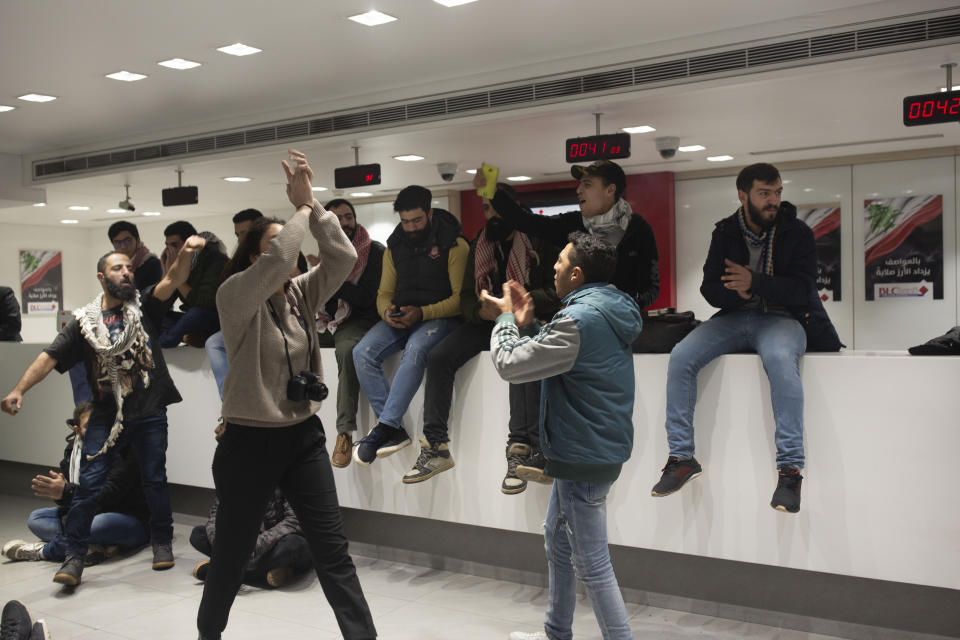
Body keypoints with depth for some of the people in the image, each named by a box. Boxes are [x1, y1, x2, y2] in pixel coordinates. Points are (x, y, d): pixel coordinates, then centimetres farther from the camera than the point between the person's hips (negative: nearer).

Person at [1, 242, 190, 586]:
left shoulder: (144, 307, 2)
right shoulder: (84, 320, 3)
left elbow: (171, 280, -15)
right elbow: (50, 357, -4)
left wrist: (185, 254, -35)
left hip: (149, 413, 0)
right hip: (105, 415, 0)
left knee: (155, 480, 8)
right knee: (88, 484, -2)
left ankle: (162, 542, 24)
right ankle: (74, 556, 6)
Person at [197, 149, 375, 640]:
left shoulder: (302, 294, 5)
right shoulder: (234, 295, -11)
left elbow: (343, 257, -9)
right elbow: (277, 261, -29)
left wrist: (313, 204, -14)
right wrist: (303, 206, -18)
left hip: (304, 437, 4)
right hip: (250, 440, -4)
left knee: (332, 548, 2)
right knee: (232, 551, 14)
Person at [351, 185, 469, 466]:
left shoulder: (454, 245, -2)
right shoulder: (394, 247, 15)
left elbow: (460, 297, -8)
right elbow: (384, 293, 18)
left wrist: (422, 313, -21)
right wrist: (387, 311, -7)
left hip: (438, 316, -5)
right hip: (400, 317, 5)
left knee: (415, 351, -38)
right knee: (363, 353, -23)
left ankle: (383, 428, -35)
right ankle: (395, 430, -23)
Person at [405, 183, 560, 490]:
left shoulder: (539, 241, -1)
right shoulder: (479, 246, 14)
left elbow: (556, 293, -8)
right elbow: (466, 295, 11)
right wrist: (481, 311, -13)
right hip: (485, 321, 5)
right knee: (438, 355, -18)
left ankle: (521, 449, -38)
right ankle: (435, 447, -15)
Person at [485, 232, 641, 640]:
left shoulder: (579, 319, -24)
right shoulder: (608, 311, 7)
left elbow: (510, 365, -19)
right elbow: (551, 357, 15)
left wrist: (506, 319, -3)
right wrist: (526, 324, 5)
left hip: (585, 457, -11)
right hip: (586, 451, 11)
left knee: (591, 563, -1)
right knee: (557, 537, 24)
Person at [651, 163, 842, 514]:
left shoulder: (797, 233, -1)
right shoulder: (725, 233, 8)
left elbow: (801, 290, -11)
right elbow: (710, 289, 4)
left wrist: (754, 282, -25)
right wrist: (738, 292, -18)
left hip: (782, 318, -3)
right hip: (734, 318, 4)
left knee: (780, 359, -39)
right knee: (680, 357, -21)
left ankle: (790, 469, -34)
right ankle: (682, 458, -13)